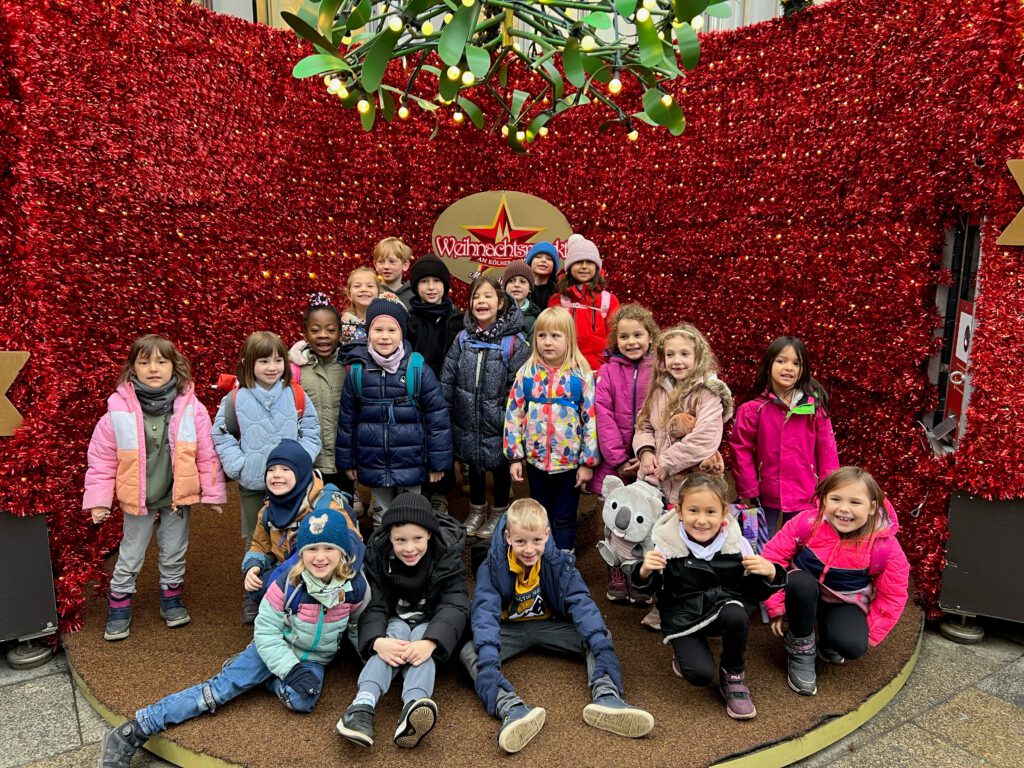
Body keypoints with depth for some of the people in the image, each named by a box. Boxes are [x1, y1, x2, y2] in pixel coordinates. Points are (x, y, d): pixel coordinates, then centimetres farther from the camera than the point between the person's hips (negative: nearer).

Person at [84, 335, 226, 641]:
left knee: (174, 554, 18)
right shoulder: (119, 409, -13)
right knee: (130, 556, 14)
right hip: (137, 498, 0)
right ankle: (119, 608, 34)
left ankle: (171, 599, 39)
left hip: (178, 496, 1)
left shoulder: (191, 408, -12)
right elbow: (101, 458, -6)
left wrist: (212, 492, -3)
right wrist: (98, 499, -6)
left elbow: (207, 454, -6)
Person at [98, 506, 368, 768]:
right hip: (275, 648, -1)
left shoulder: (355, 586, -19)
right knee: (224, 685, -18)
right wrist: (291, 668, -26)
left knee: (302, 701, -28)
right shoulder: (287, 582, -25)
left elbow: (354, 622, 4)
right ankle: (133, 731, -15)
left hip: (313, 659, 2)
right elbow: (266, 632, -18)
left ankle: (262, 676, 0)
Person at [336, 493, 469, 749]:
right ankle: (362, 706, -53)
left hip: (432, 625, -1)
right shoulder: (377, 555, -13)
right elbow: (373, 607, -20)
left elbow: (455, 605, -26)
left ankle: (414, 707, -60)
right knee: (395, 634, -33)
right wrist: (377, 641, -43)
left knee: (421, 642, -33)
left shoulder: (447, 555, -16)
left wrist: (430, 642, -45)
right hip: (394, 622, 1)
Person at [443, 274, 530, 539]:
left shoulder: (514, 342, -13)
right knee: (473, 464, 19)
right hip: (468, 422, 4)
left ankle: (498, 513, 36)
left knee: (500, 467, 14)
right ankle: (477, 510, 41)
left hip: (498, 425, -3)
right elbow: (447, 380, 4)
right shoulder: (463, 338, -1)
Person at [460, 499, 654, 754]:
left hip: (549, 626, 2)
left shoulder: (559, 562, -13)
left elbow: (581, 602, -21)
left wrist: (600, 643, -37)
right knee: (469, 653, -31)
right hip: (509, 630, -2)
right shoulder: (492, 567, -18)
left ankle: (605, 697, -40)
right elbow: (484, 611, -27)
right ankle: (510, 708, -52)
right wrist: (488, 655, -44)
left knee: (600, 636, -19)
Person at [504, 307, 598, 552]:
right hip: (535, 460, 3)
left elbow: (592, 420, -8)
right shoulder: (526, 373, -4)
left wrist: (588, 462, -8)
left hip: (570, 461, -2)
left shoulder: (582, 375, -10)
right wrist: (515, 457, -2)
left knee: (565, 519, 12)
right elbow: (513, 415, 0)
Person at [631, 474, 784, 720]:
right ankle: (684, 653, 15)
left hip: (724, 607, 2)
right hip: (684, 617, -1)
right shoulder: (667, 543, -13)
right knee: (700, 674, -24)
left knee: (735, 614, -34)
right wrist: (645, 572, -25)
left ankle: (734, 676, -4)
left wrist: (770, 573, -22)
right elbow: (652, 589, -3)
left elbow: (754, 593, -2)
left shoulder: (737, 543, -10)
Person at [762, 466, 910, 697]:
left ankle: (827, 641, 12)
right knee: (801, 582, -36)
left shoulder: (885, 547, -21)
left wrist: (869, 635, -6)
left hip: (846, 603, 0)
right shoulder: (807, 523, -23)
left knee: (852, 646, -29)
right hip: (805, 595, 0)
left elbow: (892, 597, -7)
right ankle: (800, 651, -11)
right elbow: (774, 556, -14)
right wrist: (777, 606, -12)